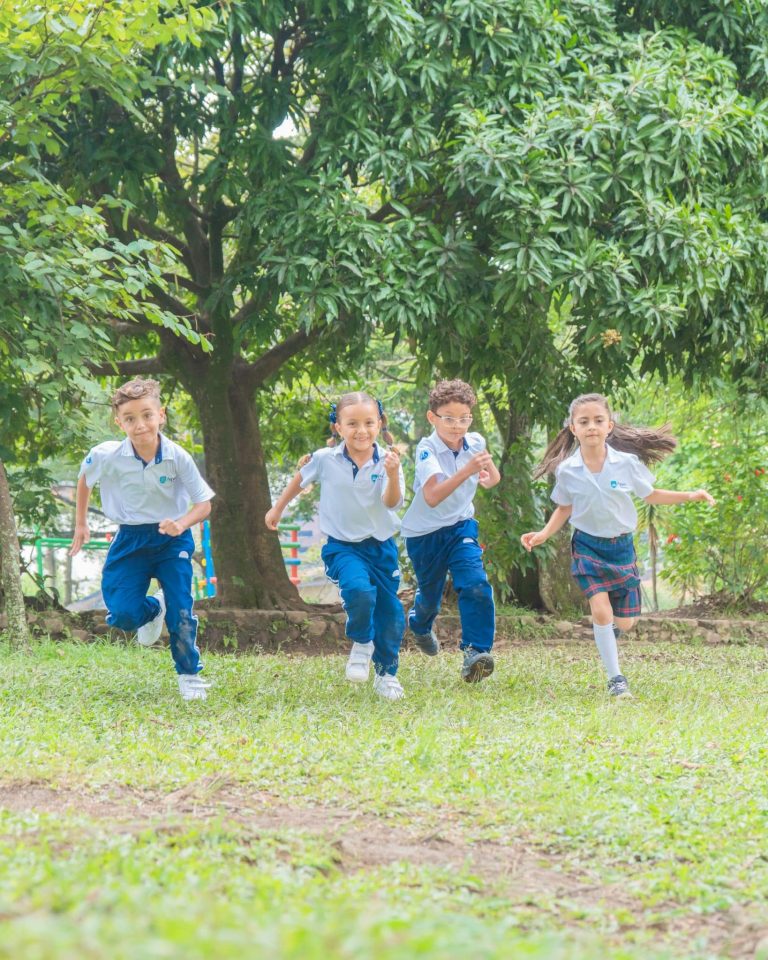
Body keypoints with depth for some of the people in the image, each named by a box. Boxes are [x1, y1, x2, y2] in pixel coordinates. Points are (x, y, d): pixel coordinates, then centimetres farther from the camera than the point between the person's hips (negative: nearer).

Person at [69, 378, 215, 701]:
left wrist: (181, 524, -32)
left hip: (172, 539, -1)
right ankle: (153, 611, 29)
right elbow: (84, 478, 8)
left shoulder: (177, 457, -20)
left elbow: (203, 504, -12)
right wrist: (81, 523, 14)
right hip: (131, 540, 1)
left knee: (181, 612, -9)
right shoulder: (106, 456, -17)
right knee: (123, 615, -9)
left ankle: (189, 675, 15)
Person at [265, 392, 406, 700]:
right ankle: (361, 644, -1)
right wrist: (278, 508, 21)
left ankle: (386, 673, 29)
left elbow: (392, 502, -24)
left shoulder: (386, 461, -10)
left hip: (381, 545, 2)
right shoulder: (325, 460, -8)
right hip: (342, 545, -2)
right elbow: (300, 479, 13)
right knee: (359, 590, -30)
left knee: (390, 611, 6)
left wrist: (392, 475, -43)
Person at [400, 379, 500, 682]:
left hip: (461, 527, 3)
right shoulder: (427, 450, -23)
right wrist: (466, 471, -49)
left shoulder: (476, 443, -7)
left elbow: (493, 480, 18)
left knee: (475, 585, -21)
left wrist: (489, 473, -6)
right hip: (424, 533, -3)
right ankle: (419, 624, 51)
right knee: (429, 594, 15)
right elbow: (432, 497, -40)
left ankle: (475, 652, -20)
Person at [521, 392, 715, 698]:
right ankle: (615, 678, -6)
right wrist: (544, 534, -6)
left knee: (626, 621, 4)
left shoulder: (627, 462, -10)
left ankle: (608, 635, 42)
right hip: (587, 547, -1)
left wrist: (689, 495, -4)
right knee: (600, 610, -18)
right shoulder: (566, 471, -9)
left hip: (621, 547, 2)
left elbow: (649, 495, 5)